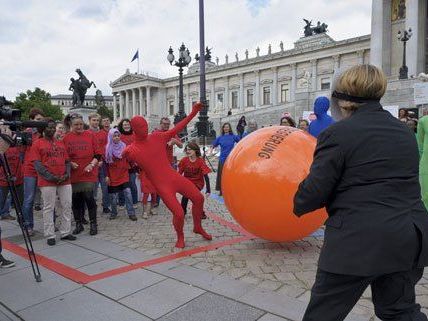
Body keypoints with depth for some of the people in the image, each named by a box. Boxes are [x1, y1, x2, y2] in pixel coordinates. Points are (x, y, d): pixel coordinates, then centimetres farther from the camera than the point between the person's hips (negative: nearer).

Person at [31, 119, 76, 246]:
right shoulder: (38, 143, 2)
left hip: (65, 180, 5)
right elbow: (37, 164, -6)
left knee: (67, 206, 5)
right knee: (48, 208, 1)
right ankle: (49, 235, 9)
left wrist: (67, 174, -2)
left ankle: (66, 232, 14)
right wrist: (50, 176, -14)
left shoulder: (61, 143, 16)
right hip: (47, 182, -4)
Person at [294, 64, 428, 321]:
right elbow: (402, 182, 18)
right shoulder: (405, 132, 11)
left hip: (359, 242, -7)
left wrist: (299, 205, 7)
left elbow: (314, 192, -13)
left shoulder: (338, 134, -13)